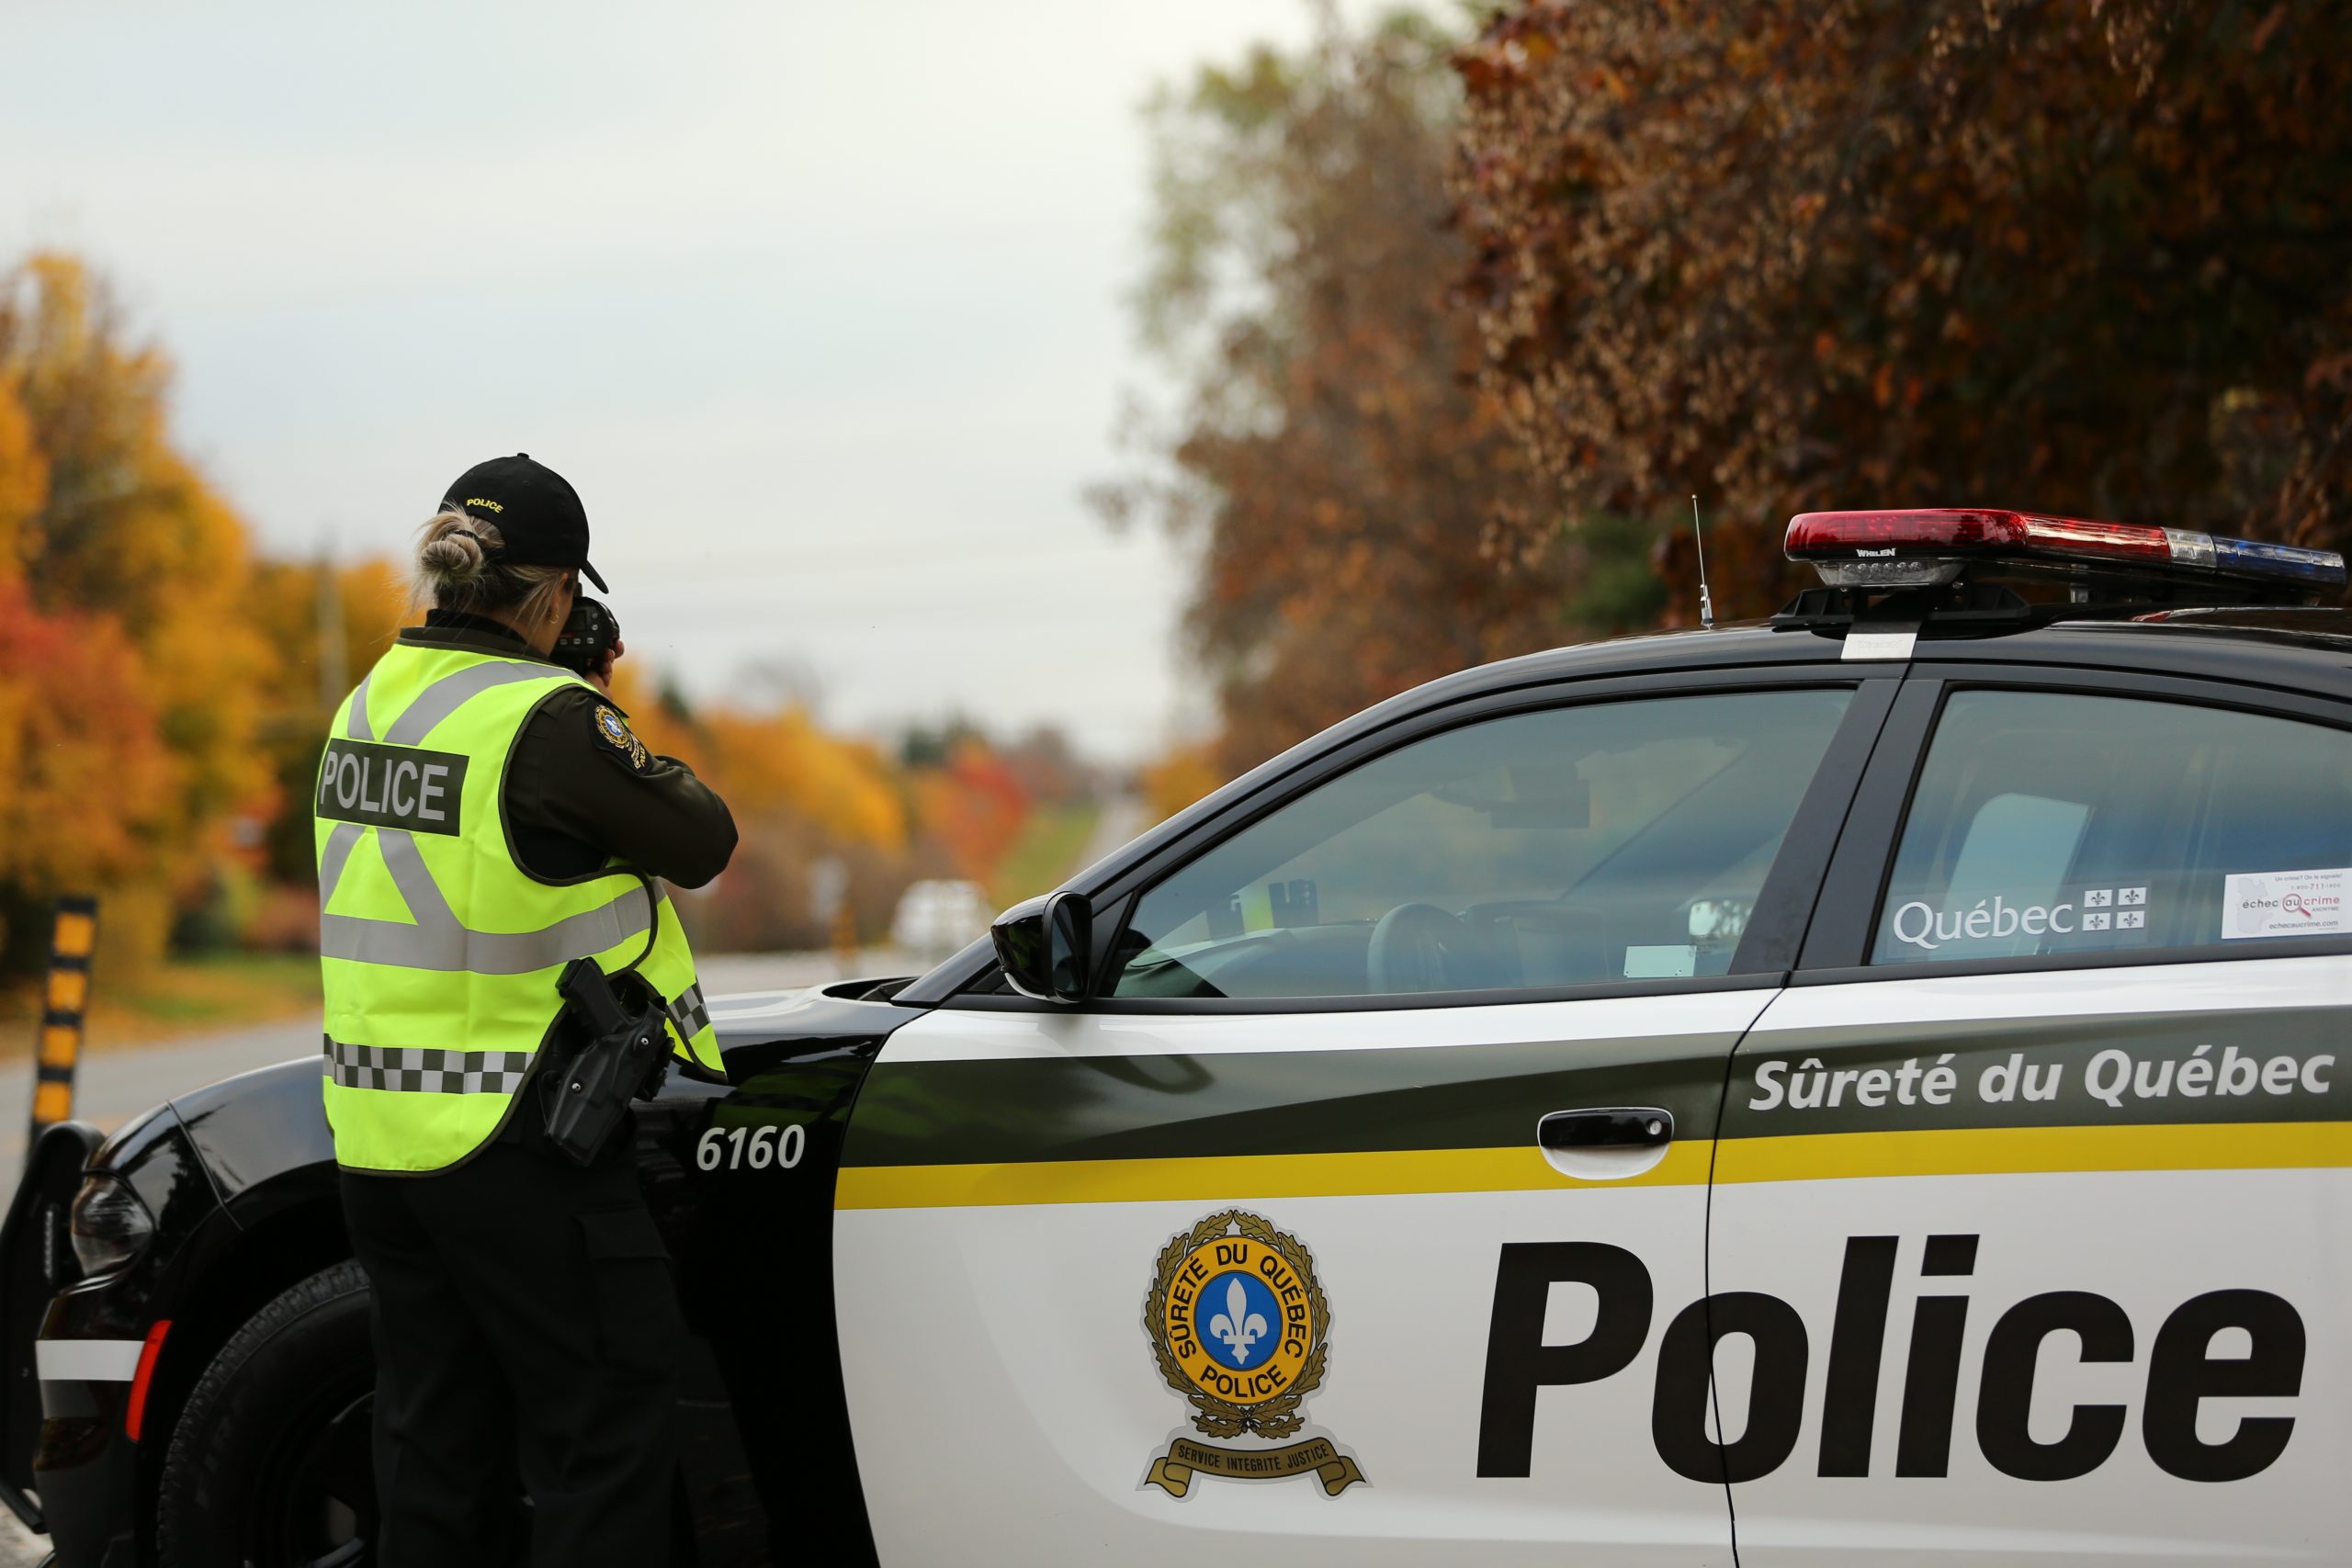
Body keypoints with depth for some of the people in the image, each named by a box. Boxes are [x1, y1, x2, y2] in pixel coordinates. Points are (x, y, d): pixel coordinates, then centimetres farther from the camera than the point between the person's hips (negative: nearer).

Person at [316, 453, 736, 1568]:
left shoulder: (372, 704, 7)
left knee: (435, 1449, 14)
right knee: (603, 1447, 1)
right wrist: (625, 741, 9)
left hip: (385, 1136, 8)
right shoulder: (550, 721, -16)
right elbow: (700, 844, -7)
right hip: (524, 1141, -7)